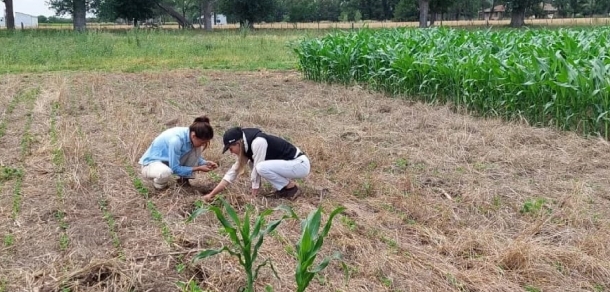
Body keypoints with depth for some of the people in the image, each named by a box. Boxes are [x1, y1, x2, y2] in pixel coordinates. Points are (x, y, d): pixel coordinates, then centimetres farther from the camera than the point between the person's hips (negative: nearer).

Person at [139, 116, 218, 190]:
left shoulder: (190, 134, -12)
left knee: (197, 149, -11)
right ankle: (159, 183, -6)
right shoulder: (176, 140, -35)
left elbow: (195, 156, 7)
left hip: (172, 161, 7)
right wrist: (198, 168, -24)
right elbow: (175, 168, -28)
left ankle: (184, 179, 1)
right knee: (165, 172, -43)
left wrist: (205, 163, -13)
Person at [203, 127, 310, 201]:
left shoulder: (258, 142, -24)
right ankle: (285, 185, 7)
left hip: (300, 164, -9)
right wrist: (212, 194, 3)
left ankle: (291, 187, -7)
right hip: (288, 163, 9)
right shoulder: (246, 146, 4)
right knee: (253, 163, 5)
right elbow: (234, 170, 6)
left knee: (261, 167, -26)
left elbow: (257, 168, -21)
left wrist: (253, 195, -11)